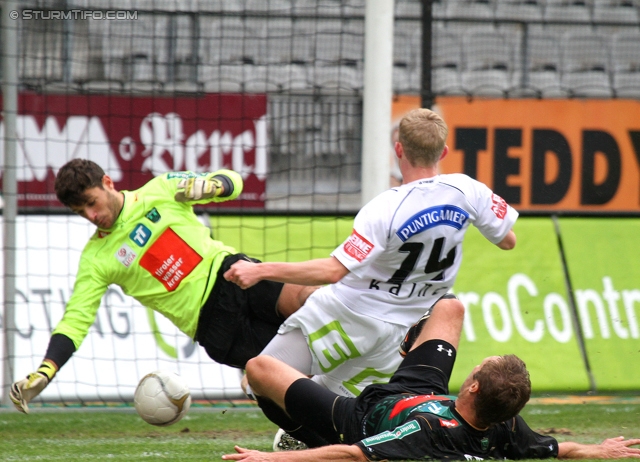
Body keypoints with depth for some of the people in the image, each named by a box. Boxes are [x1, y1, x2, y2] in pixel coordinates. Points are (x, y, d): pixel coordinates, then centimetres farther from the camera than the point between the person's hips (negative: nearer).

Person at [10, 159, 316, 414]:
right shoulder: (96, 259, 5)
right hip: (212, 322, 0)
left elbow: (232, 182, 11)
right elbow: (75, 320, 0)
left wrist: (209, 185, -14)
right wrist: (43, 373, -14)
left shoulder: (161, 191, 7)